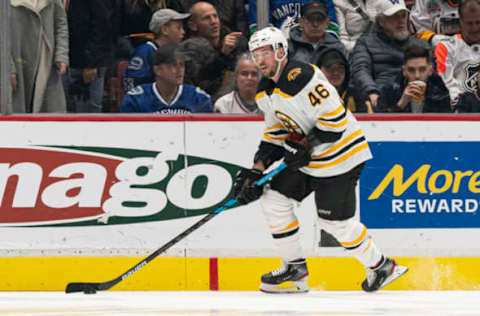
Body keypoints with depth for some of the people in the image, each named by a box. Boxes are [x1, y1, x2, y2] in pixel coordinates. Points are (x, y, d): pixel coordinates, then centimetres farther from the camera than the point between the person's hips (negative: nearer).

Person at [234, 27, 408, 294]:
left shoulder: (302, 78, -24)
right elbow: (275, 134, 14)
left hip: (340, 155, -9)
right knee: (274, 198, 3)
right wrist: (257, 170, 3)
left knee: (336, 222, -4)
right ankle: (295, 270, 13)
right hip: (306, 159, 10)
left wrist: (308, 147, -22)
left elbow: (335, 119, -24)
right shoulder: (266, 92, 7)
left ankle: (380, 266, 16)